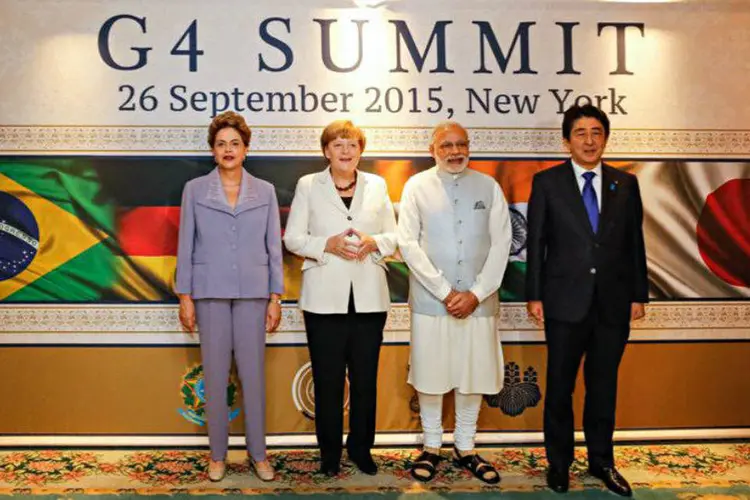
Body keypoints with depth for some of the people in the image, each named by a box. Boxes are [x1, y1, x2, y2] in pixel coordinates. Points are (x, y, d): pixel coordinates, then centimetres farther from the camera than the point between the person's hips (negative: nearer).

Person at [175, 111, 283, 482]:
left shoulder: (265, 191, 6)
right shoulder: (194, 190, 4)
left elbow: (274, 247, 5)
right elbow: (185, 246, 4)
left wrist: (276, 297, 1)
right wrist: (184, 296, -1)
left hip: (253, 293, 1)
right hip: (210, 293, 0)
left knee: (253, 373, 3)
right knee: (215, 374, 5)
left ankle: (258, 454, 17)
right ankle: (217, 454, 19)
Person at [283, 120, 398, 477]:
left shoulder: (377, 185, 9)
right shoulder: (308, 186, 4)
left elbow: (393, 237, 10)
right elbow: (292, 238, 1)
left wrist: (373, 243, -11)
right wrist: (327, 244, -15)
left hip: (368, 298, 2)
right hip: (324, 298, -1)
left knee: (365, 379, 7)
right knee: (327, 381, 5)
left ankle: (361, 449, 24)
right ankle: (330, 453, 21)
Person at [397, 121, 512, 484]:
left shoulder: (488, 186, 5)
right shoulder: (417, 187, 1)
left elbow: (501, 243, 1)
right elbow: (408, 243, -6)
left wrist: (476, 294, -9)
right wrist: (445, 292, -12)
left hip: (478, 300, 2)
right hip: (430, 300, -1)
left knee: (474, 375, 8)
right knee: (430, 375, 6)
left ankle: (465, 448, 26)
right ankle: (431, 447, 25)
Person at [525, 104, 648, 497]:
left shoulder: (626, 184, 7)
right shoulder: (547, 182, 0)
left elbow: (635, 243, 8)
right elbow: (535, 243, -2)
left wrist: (639, 295, 5)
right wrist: (534, 295, -5)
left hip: (613, 302, 2)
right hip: (566, 302, -2)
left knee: (604, 386, 13)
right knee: (559, 386, 8)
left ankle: (601, 461, 29)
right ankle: (558, 462, 25)